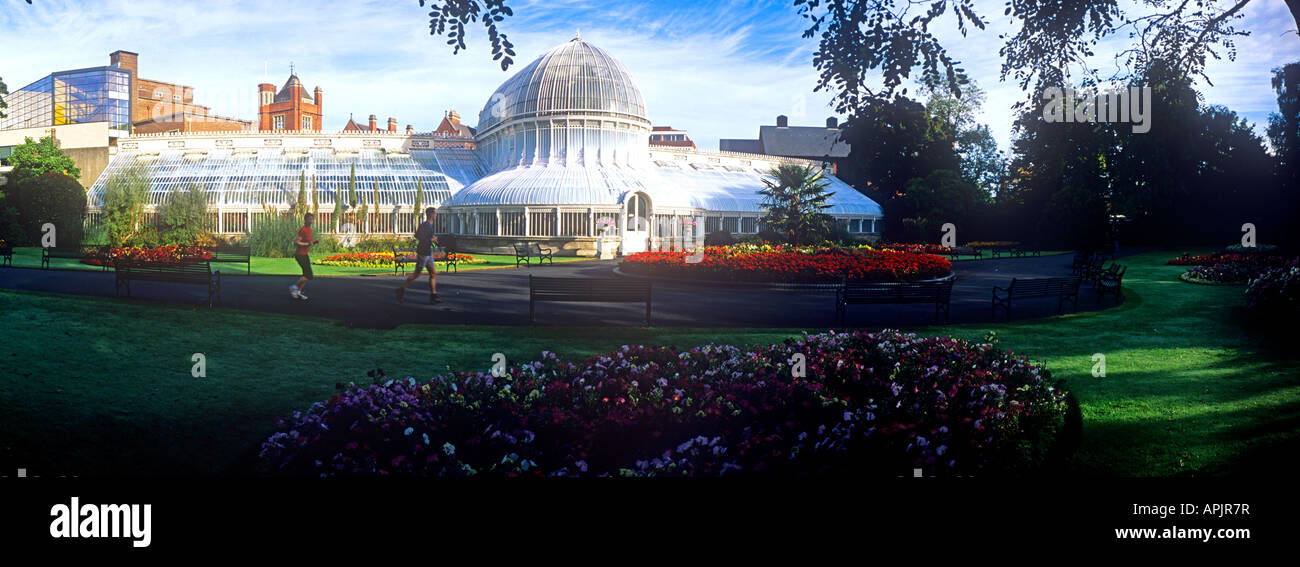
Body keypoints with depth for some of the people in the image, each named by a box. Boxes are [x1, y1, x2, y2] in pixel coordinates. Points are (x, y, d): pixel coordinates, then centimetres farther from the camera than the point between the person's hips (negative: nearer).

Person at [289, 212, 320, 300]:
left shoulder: (309, 229, 13)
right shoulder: (302, 230, -17)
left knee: (306, 275, 9)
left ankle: (298, 292, 14)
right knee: (309, 275, -13)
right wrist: (307, 244, -30)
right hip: (300, 254, -10)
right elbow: (296, 243, -23)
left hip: (305, 255, 10)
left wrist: (315, 242, 7)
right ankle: (294, 287, 0)